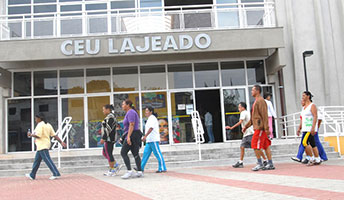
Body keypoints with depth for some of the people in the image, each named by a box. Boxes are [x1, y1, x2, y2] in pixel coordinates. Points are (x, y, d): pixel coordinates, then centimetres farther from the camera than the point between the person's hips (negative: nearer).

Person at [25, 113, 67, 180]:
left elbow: (38, 135, -21)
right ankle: (32, 175, 26)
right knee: (37, 161, 17)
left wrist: (31, 135, -3)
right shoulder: (48, 125, 14)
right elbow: (54, 135, 7)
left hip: (42, 146, -10)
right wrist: (61, 142, 3)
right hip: (45, 145, 10)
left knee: (48, 160, -10)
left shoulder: (40, 125, -12)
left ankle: (56, 174, -13)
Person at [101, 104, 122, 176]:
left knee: (108, 154, -5)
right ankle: (117, 165, 12)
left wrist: (103, 138, -21)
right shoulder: (111, 116, 18)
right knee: (104, 153, 14)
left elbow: (108, 129, -21)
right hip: (111, 138, 11)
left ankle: (112, 171, 2)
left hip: (109, 138, -11)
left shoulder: (110, 117, -15)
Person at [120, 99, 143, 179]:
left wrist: (128, 137, -26)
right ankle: (139, 172, 6)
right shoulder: (130, 113, 20)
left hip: (132, 135, -10)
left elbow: (131, 125, -21)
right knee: (135, 154, 7)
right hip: (133, 136, 10)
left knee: (123, 153, -11)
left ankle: (129, 171, -14)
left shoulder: (130, 112, -12)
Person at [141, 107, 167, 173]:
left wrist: (145, 136, -27)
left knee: (158, 154, -7)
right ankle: (141, 167, 10)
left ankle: (162, 168, -4)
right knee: (146, 153, 8)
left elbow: (151, 128, -21)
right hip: (149, 140, 10)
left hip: (153, 140, -10)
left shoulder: (152, 118, -9)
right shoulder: (150, 119, 21)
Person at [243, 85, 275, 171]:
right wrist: (246, 126, 23)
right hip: (258, 127, 10)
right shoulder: (256, 102, 21)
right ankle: (270, 164, 10)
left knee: (255, 145, -8)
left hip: (260, 127, -10)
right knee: (265, 145, 8)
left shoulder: (260, 101, -11)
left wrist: (266, 128, -22)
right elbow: (253, 117, 25)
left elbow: (264, 115, -18)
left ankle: (260, 164, -3)